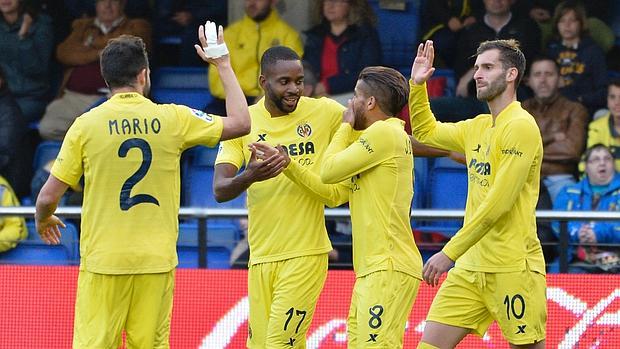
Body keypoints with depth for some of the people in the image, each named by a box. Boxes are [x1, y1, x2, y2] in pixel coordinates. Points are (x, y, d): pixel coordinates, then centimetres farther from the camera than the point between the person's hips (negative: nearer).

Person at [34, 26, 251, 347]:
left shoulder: (86, 125, -3)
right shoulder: (172, 119, -1)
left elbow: (49, 196, -1)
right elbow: (241, 123, 11)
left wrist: (42, 221, 22)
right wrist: (223, 65, 20)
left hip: (102, 260, -1)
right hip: (157, 261, 1)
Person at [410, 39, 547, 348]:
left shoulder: (520, 126, -12)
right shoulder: (477, 128, 15)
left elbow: (498, 203, -18)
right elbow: (426, 132, 34)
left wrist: (450, 253, -18)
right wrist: (417, 84, 18)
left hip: (512, 268, -8)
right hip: (471, 265, 8)